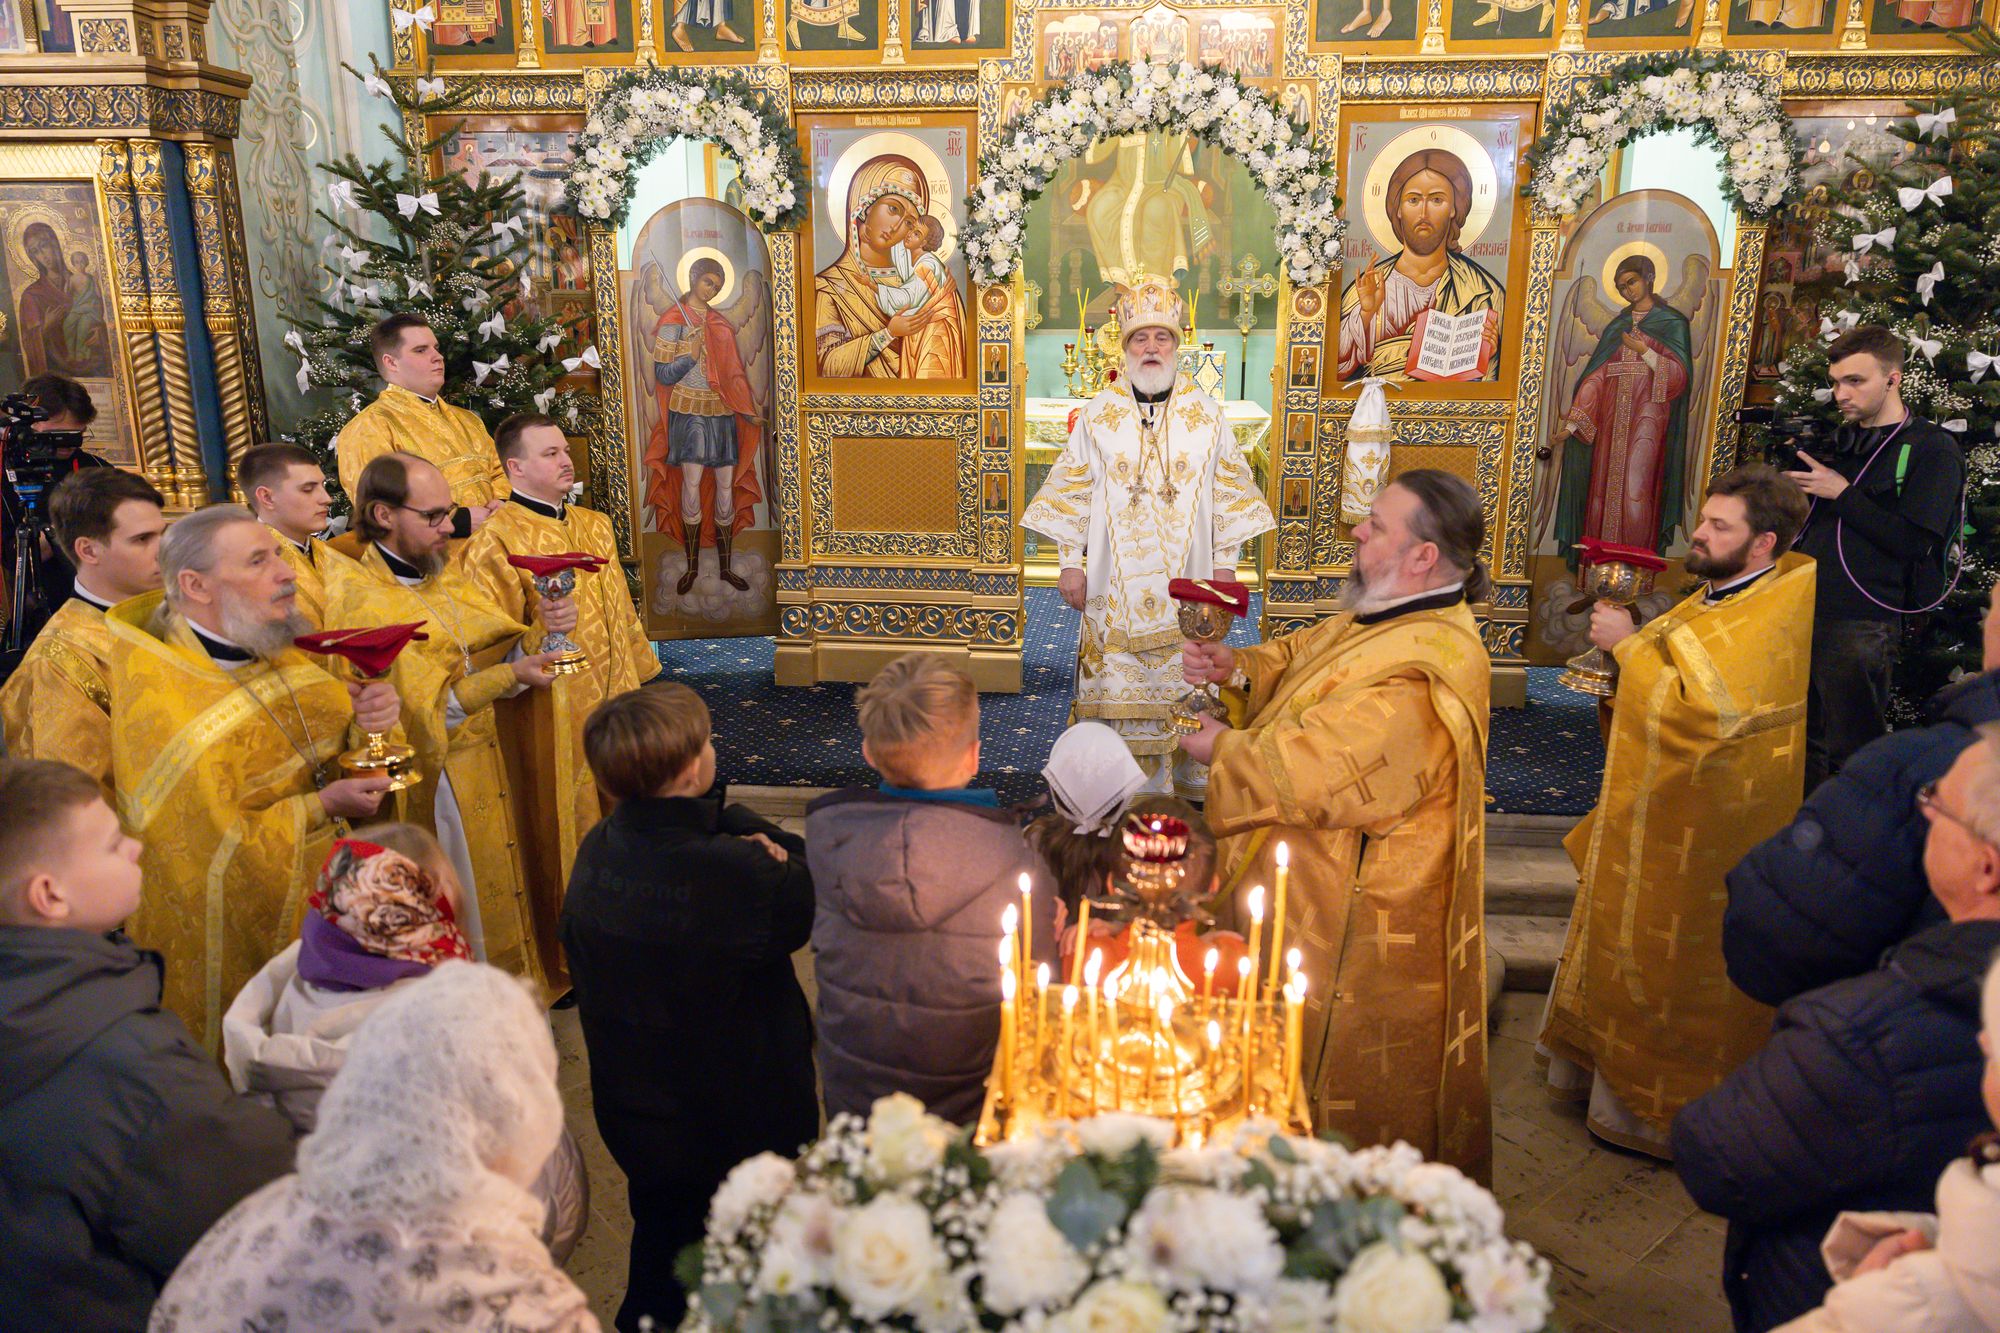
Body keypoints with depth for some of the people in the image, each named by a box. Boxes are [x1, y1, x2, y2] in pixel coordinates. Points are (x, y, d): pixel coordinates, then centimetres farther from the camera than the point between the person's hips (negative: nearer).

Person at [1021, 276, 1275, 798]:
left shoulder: (1206, 414, 6)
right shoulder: (1097, 415, 5)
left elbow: (1229, 491, 8)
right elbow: (1072, 490, 6)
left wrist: (1226, 561, 3)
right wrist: (1070, 562, 0)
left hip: (1188, 580, 1)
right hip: (1115, 581, 0)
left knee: (1186, 685, 3)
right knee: (1120, 686, 1)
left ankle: (1190, 782, 14)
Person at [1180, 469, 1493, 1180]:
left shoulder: (1420, 675, -31)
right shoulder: (1385, 619, 2)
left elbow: (1305, 769, -32)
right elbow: (1298, 657, 15)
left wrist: (1221, 746, -15)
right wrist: (1236, 669, -5)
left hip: (1355, 928, -10)